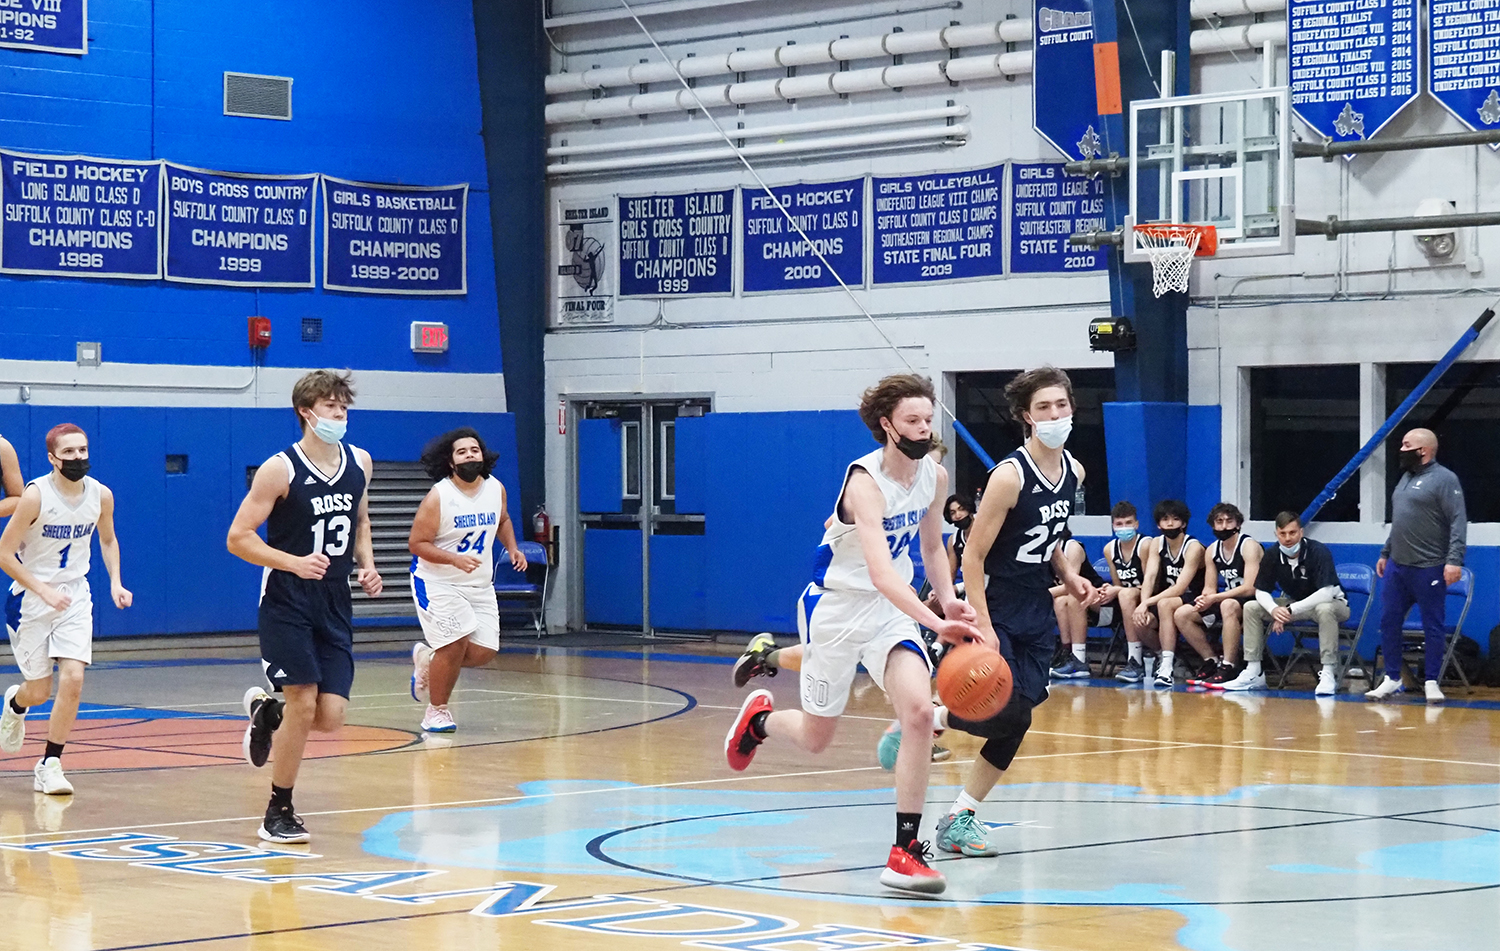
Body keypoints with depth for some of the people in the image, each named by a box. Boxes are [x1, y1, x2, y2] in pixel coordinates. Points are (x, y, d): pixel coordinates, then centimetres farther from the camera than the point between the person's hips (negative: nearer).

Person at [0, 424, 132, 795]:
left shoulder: (101, 495, -4)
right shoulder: (36, 496, -19)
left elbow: (108, 540, 15)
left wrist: (115, 583, 1)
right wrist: (44, 591, -22)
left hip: (75, 596, 3)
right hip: (30, 597, -3)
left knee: (73, 679, -14)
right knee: (39, 691, 5)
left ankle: (49, 765, -2)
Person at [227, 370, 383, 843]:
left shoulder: (359, 462, 5)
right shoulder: (280, 469, -12)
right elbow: (238, 538, -12)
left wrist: (367, 566, 5)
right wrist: (295, 563, -23)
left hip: (335, 604, 5)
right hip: (287, 603, -5)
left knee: (331, 716, -3)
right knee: (303, 703, -12)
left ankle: (267, 713, 32)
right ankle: (278, 814, 6)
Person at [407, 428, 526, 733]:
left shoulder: (496, 489, -1)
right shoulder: (438, 497, -18)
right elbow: (416, 543, -17)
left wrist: (512, 548, 4)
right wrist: (455, 559, -28)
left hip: (480, 585, 6)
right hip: (437, 582, -6)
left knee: (484, 652, -1)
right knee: (455, 644, -16)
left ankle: (426, 658, 29)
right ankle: (436, 711, 6)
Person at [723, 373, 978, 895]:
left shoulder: (935, 476, -5)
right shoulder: (864, 481, -27)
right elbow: (880, 573, -39)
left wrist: (948, 600, -4)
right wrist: (936, 624, -51)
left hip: (893, 607, 5)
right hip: (837, 605, -4)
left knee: (920, 710, -21)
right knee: (815, 738, 10)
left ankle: (906, 849, -15)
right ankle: (760, 718, 48)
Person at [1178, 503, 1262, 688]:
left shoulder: (1249, 546, -13)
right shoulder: (1213, 550, 8)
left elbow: (1250, 588, -22)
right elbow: (1209, 588, 9)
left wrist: (1214, 598, -24)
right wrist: (1204, 600, -16)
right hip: (1225, 602, 7)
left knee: (1228, 606, -40)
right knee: (1181, 614, -7)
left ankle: (1228, 667, -37)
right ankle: (1213, 662, -2)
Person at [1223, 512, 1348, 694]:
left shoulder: (1318, 552, -25)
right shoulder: (1272, 556, -9)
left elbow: (1327, 592, -34)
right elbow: (1261, 591, -7)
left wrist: (1291, 610, -39)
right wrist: (1274, 610, -30)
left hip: (1331, 603, -6)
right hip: (1294, 603, 6)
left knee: (1325, 609, -41)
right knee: (1251, 607, -9)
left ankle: (1328, 675, -36)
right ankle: (1253, 673, -8)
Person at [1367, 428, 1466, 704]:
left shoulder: (1444, 479, -10)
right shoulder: (1406, 477, 16)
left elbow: (1459, 522, -15)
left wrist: (1454, 560, -23)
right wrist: (1385, 553, 22)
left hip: (1429, 568, -8)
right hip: (1397, 567, 8)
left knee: (1433, 627, 1)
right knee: (1388, 622, 7)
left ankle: (1433, 683, 9)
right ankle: (1392, 679, 16)